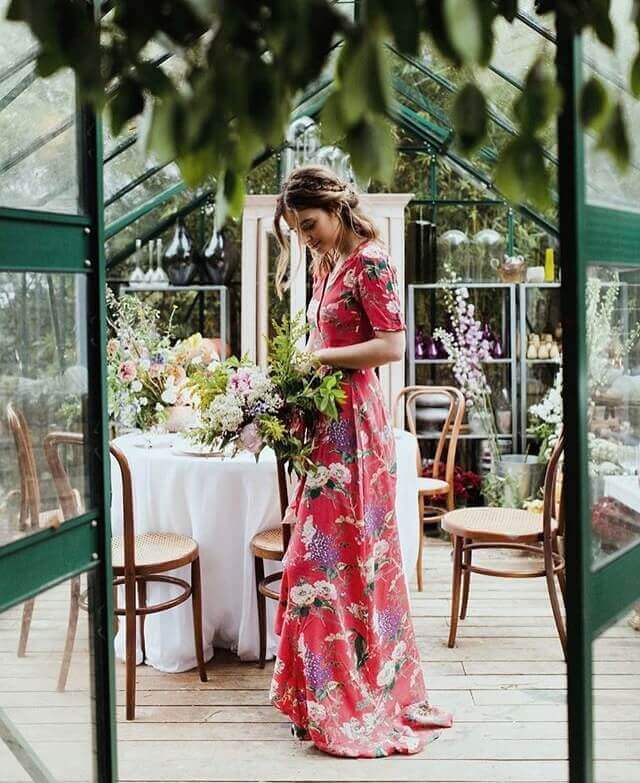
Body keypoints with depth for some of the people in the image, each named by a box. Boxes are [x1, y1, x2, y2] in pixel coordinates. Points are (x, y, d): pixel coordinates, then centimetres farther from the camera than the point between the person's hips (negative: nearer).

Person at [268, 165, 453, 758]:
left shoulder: (369, 263, -10)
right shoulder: (325, 264, 16)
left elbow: (392, 346, -17)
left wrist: (318, 357, -14)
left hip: (353, 425, -9)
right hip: (324, 425, 9)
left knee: (340, 558, -4)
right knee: (318, 554, 10)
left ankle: (351, 706, 9)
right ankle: (325, 695, 21)